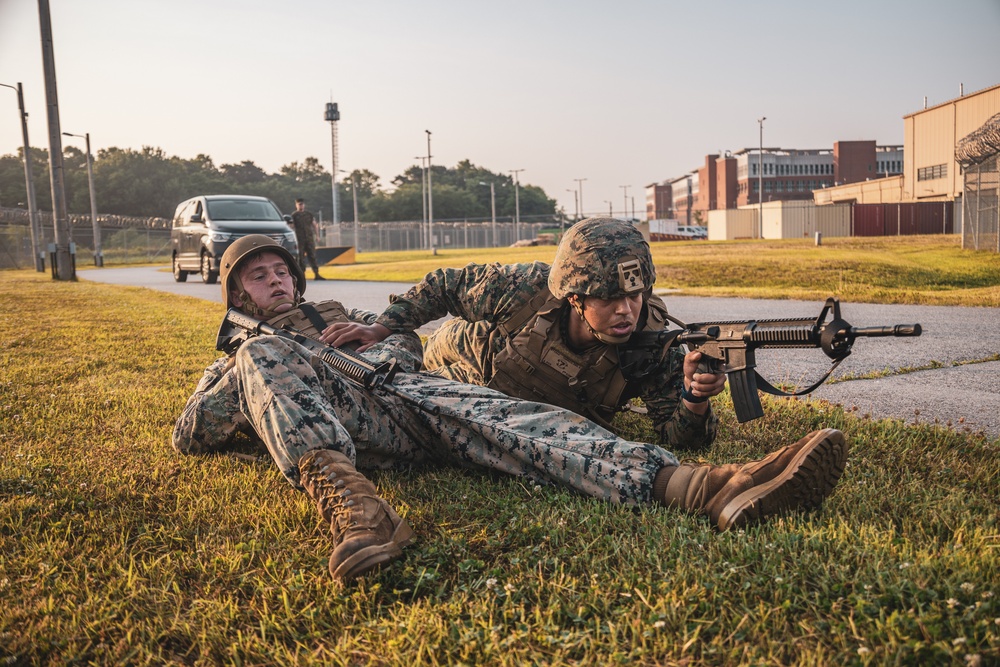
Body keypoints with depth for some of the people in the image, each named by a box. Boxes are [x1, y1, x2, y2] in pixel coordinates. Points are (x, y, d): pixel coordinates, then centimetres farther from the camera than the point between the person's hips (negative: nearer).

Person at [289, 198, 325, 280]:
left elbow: (315, 225, 19)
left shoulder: (309, 214, 13)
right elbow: (291, 227, -1)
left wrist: (317, 235, 9)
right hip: (299, 240, -3)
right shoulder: (294, 215, 3)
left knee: (312, 256, 0)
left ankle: (316, 274, 0)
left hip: (310, 239, 3)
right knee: (301, 258, 0)